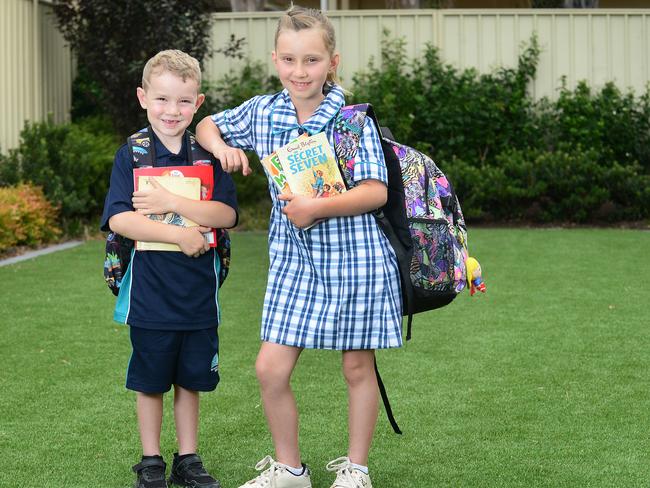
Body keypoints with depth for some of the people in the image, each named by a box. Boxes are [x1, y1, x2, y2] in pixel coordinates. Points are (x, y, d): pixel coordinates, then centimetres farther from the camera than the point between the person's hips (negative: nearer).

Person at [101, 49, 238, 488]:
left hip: (198, 291, 2)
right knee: (150, 381, 9)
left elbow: (226, 214, -9)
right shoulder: (131, 156, -3)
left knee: (190, 379, 12)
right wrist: (180, 234, -19)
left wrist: (172, 203, -19)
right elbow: (119, 220, -14)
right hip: (148, 293, -2)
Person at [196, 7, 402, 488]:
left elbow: (376, 192, -15)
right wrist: (222, 147, -2)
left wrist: (319, 208, -26)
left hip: (354, 257, -4)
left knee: (358, 368, 9)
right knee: (270, 367, 0)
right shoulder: (262, 112, 2)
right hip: (294, 256, 4)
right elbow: (207, 125, 20)